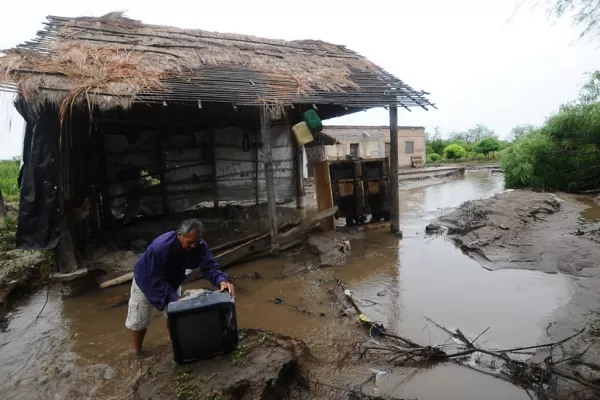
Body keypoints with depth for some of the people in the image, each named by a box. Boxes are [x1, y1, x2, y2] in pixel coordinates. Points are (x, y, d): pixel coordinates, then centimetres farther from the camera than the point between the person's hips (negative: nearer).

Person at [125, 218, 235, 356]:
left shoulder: (200, 246, -29)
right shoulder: (160, 248, -43)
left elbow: (210, 266, -33)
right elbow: (157, 281, -38)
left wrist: (222, 280, -54)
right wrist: (174, 298, -47)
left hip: (171, 280, 4)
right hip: (147, 280, -4)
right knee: (138, 321, 4)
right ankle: (137, 352, 28)